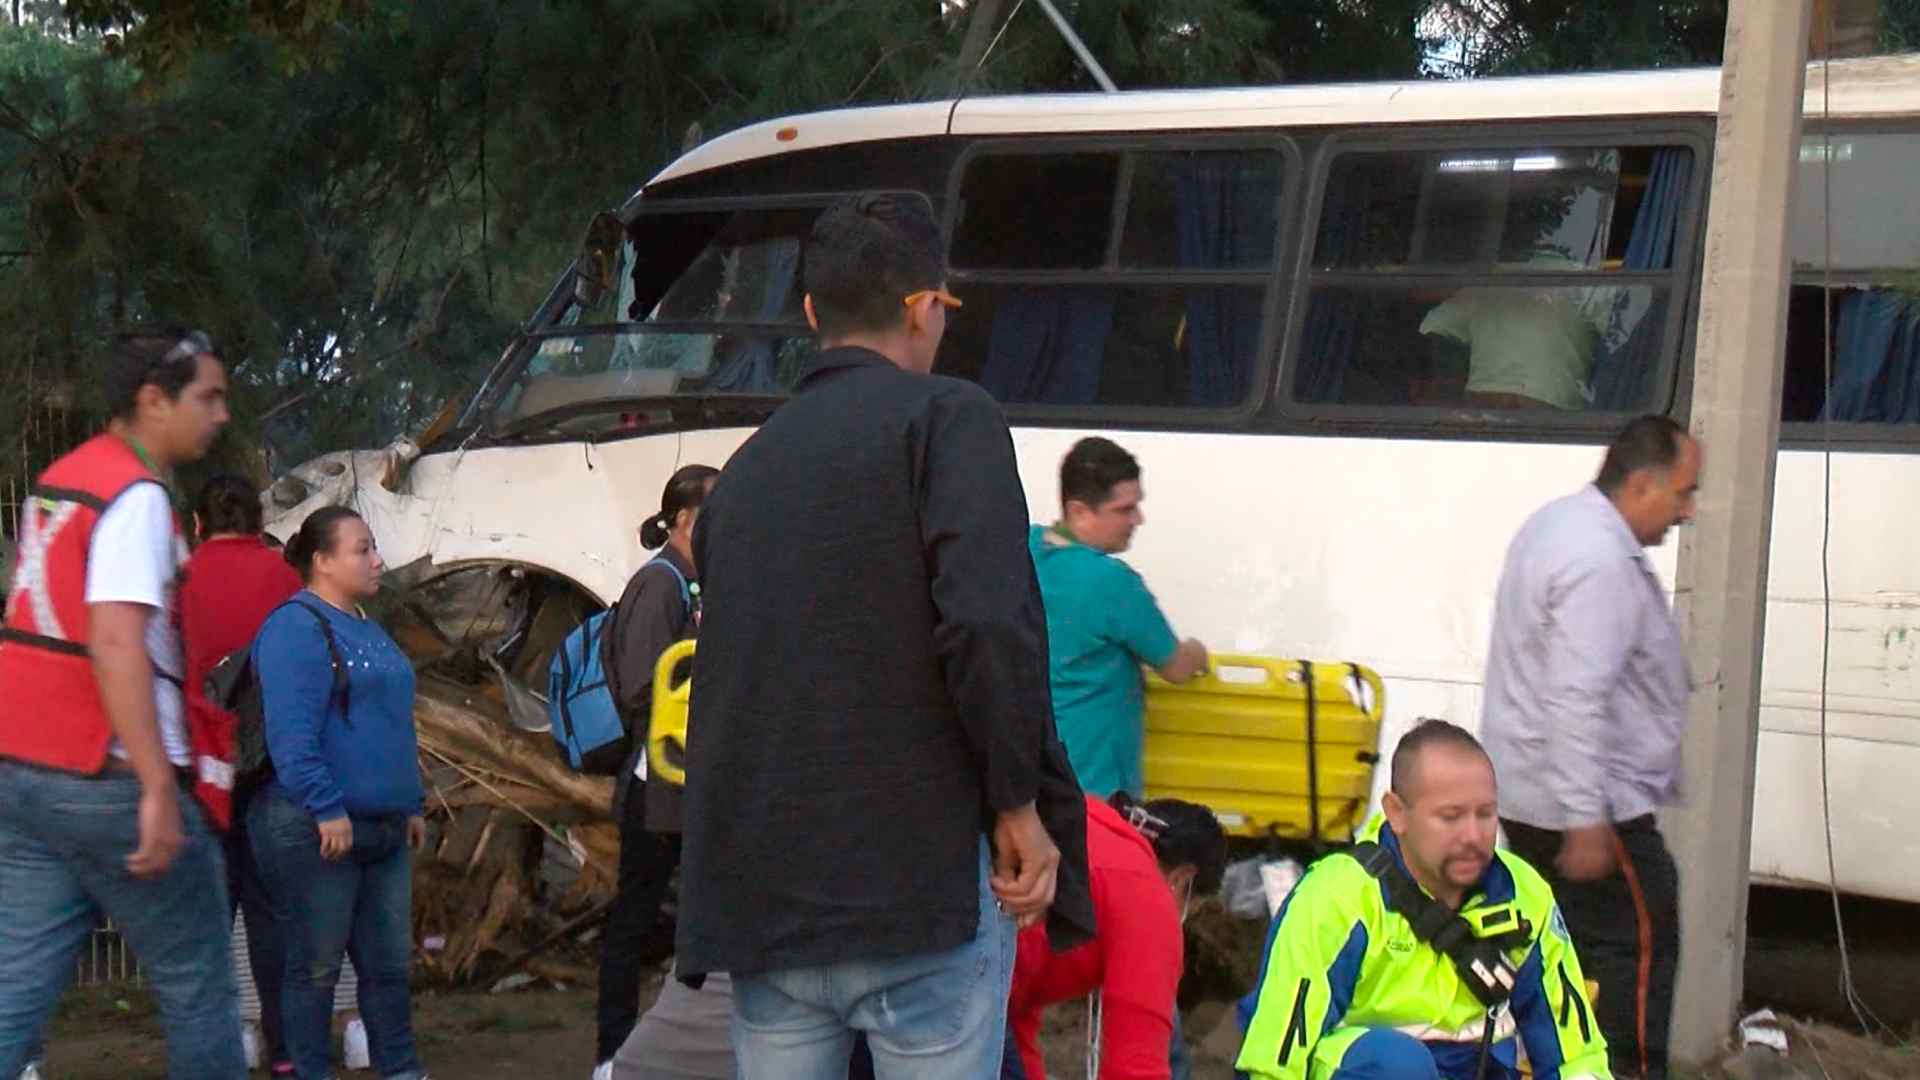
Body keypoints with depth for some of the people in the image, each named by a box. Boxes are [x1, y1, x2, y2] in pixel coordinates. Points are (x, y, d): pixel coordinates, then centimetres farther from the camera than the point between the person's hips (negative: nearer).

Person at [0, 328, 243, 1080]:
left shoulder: (62, 479, 15)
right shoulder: (136, 495, -13)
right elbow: (115, 642, -23)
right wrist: (158, 787, -25)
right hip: (109, 781, -8)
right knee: (196, 982, 6)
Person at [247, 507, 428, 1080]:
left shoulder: (366, 630, 19)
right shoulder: (296, 628, -12)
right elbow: (292, 733, -21)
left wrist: (410, 804, 23)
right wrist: (327, 808, -24)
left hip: (381, 829, 9)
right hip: (316, 831, -9)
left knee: (390, 961, 11)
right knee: (317, 963, 0)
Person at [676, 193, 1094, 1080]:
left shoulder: (745, 469, 18)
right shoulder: (946, 419, -2)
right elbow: (989, 622, -16)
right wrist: (1022, 806, -7)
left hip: (759, 899, 6)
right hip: (917, 888, -6)